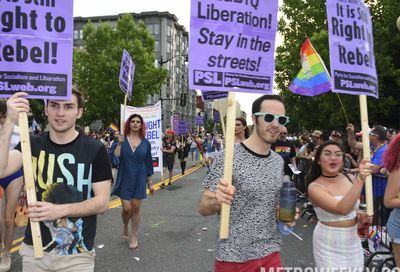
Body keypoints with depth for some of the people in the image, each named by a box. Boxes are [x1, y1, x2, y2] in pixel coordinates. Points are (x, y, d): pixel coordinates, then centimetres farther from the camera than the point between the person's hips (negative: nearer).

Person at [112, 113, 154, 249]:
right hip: (125, 179, -1)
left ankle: (134, 236, 22)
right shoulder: (122, 140, -1)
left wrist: (149, 183, 7)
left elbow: (148, 163, 6)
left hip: (139, 179, 1)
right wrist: (119, 143, -20)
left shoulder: (145, 143, 1)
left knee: (136, 208, 5)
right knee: (126, 208, -1)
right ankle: (125, 227, 31)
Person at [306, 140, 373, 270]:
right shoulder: (315, 187, -19)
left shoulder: (350, 178, -3)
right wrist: (360, 179, -41)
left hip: (353, 240, 5)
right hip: (329, 244, -5)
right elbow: (342, 209, -34)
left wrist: (363, 216, -8)